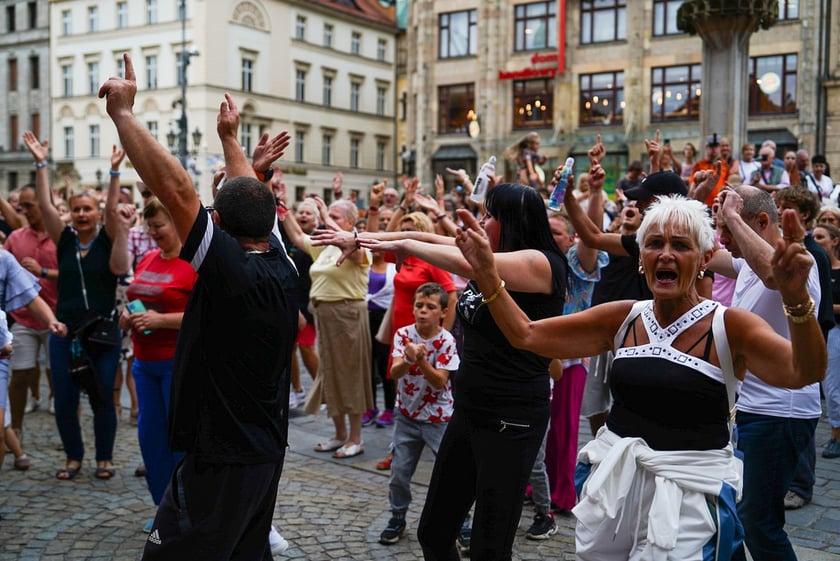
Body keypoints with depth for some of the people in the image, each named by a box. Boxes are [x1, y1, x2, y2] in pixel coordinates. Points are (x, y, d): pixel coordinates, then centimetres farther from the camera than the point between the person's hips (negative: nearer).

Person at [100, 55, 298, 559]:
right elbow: (254, 199, 15)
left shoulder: (231, 270, -21)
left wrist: (123, 111, -16)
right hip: (267, 454, 8)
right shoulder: (283, 270, 0)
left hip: (220, 463, -8)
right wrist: (229, 137, 28)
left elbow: (176, 189, -26)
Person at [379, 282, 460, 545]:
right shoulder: (403, 334, -8)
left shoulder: (446, 341, -14)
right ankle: (397, 518, 28)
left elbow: (440, 381, -20)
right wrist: (408, 360, -41)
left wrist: (421, 360, -34)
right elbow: (394, 373, -20)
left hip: (438, 417, -2)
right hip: (407, 415, 2)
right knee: (399, 472, 8)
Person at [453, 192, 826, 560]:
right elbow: (525, 334, 4)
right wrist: (486, 270, -7)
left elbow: (805, 373, -26)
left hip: (688, 491, -4)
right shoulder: (623, 319, 2)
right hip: (611, 480, 4)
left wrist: (796, 299, -43)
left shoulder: (728, 327, -10)